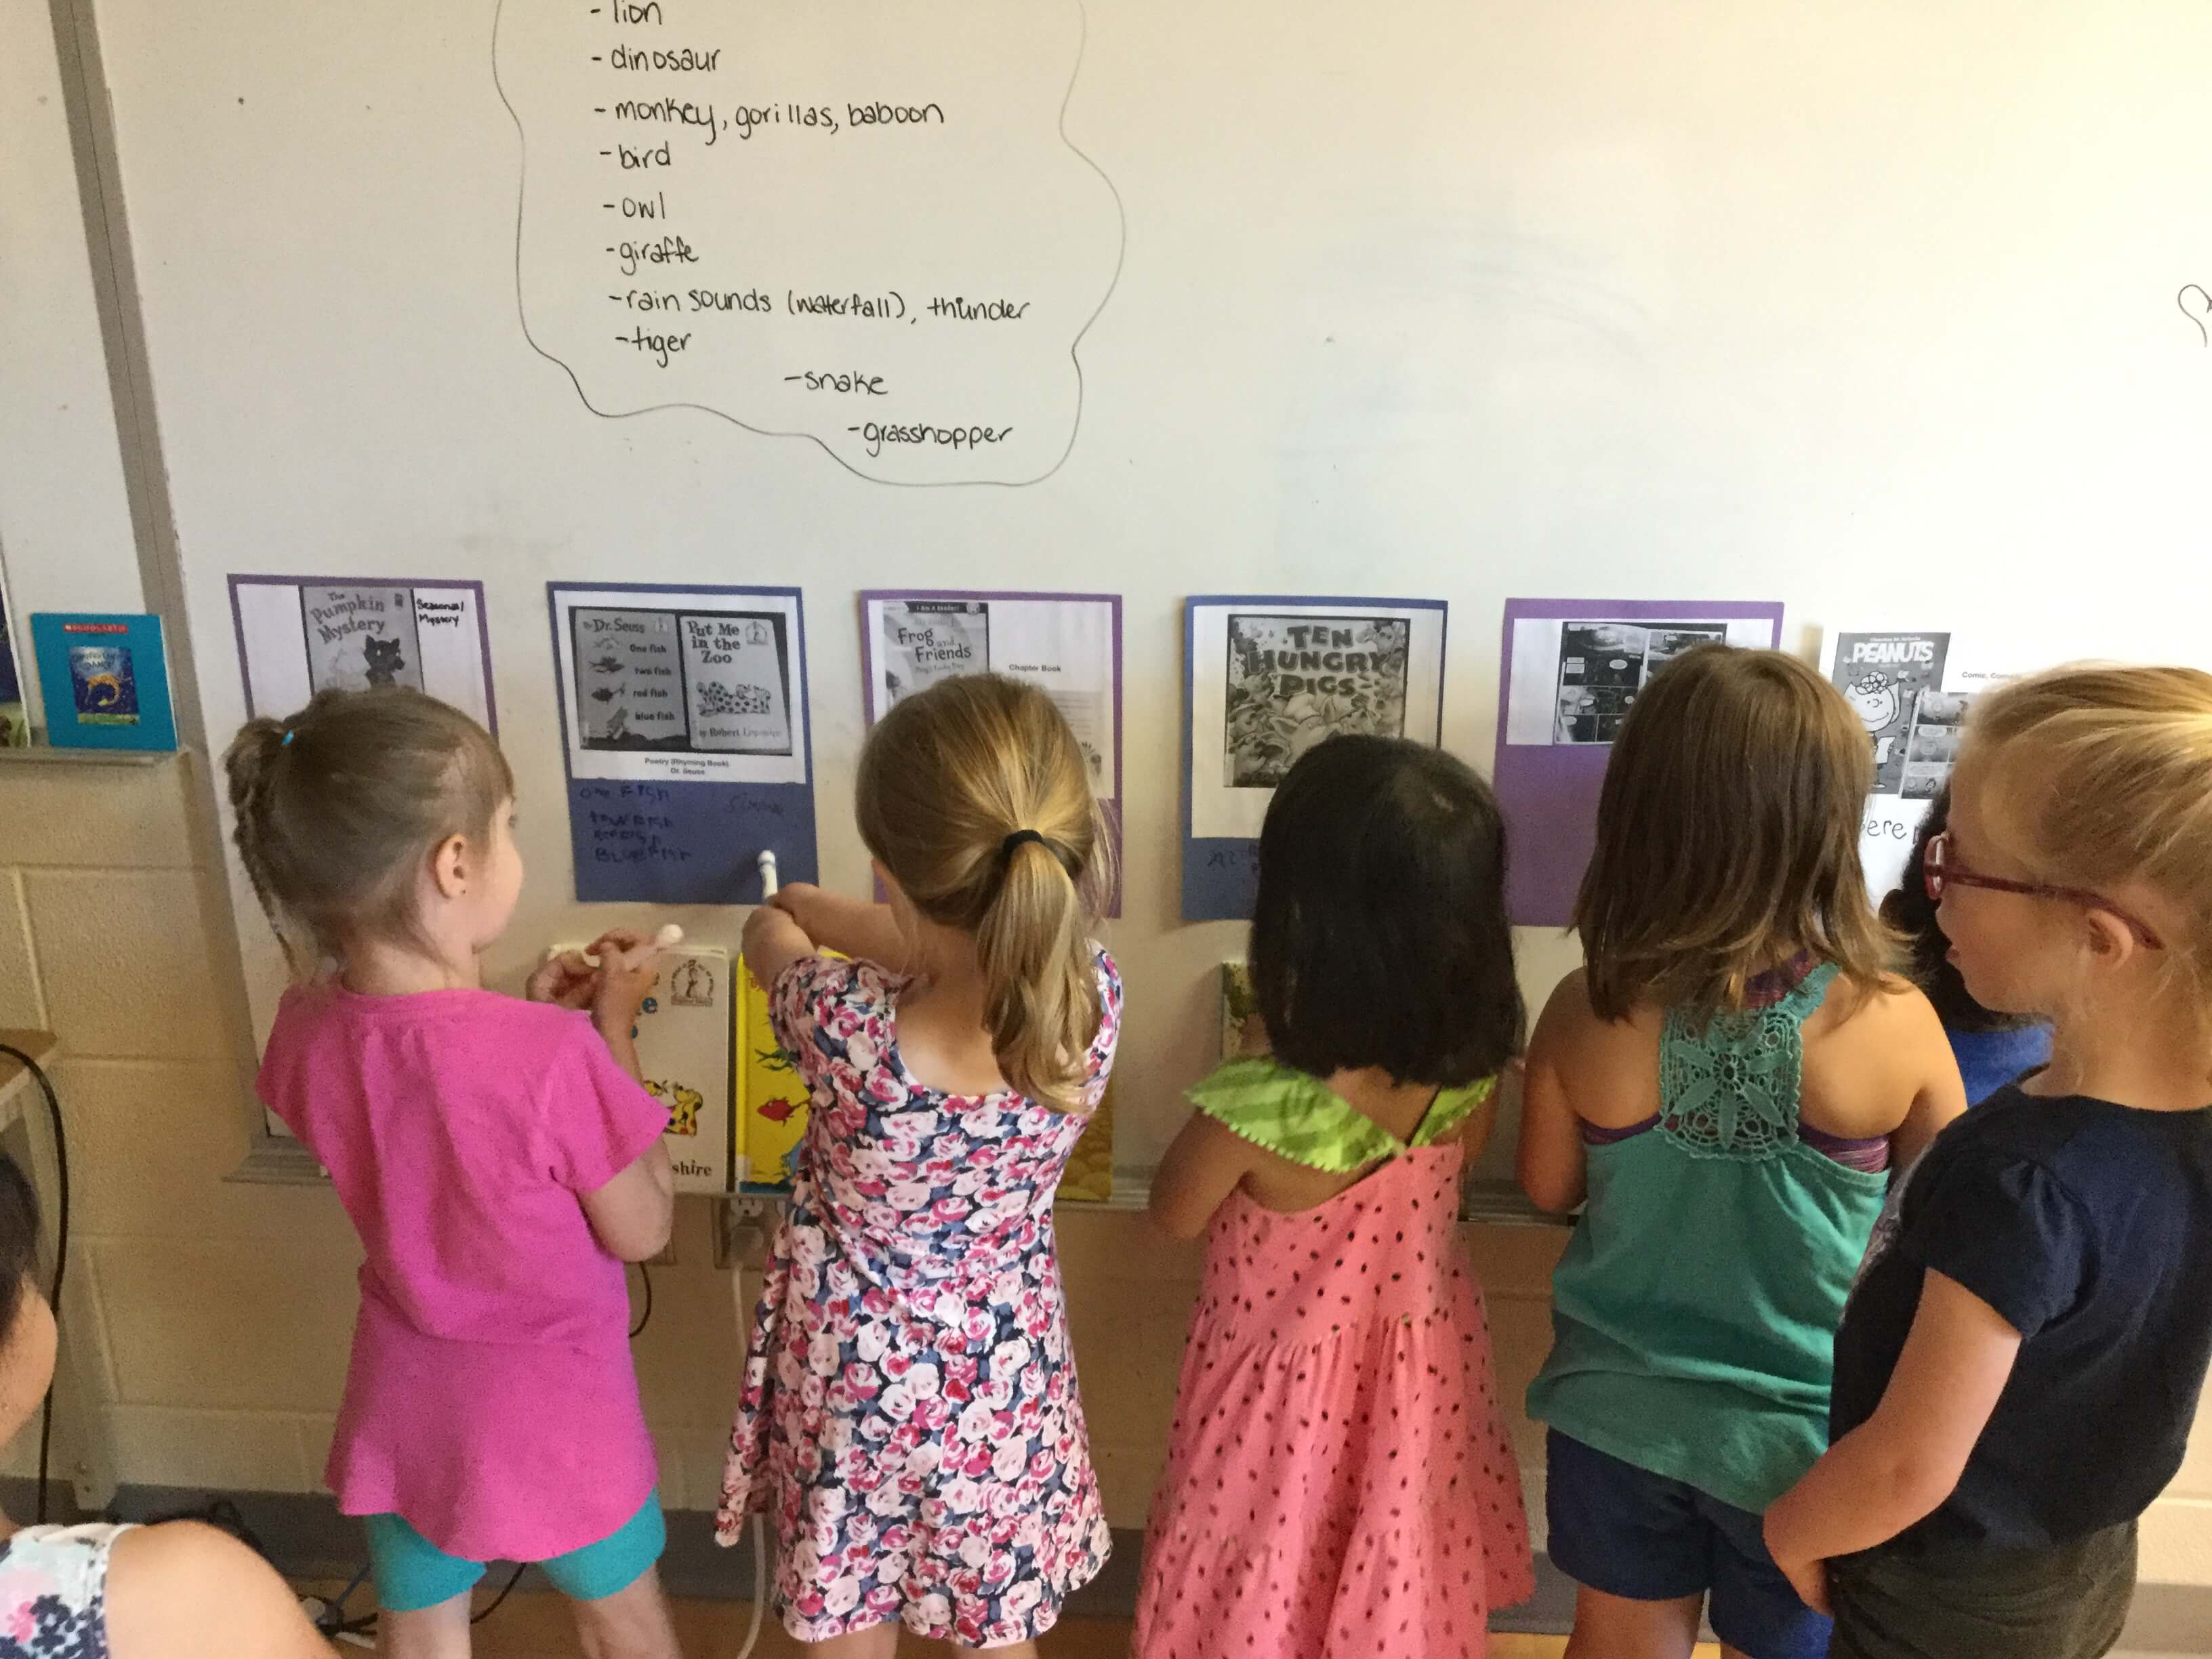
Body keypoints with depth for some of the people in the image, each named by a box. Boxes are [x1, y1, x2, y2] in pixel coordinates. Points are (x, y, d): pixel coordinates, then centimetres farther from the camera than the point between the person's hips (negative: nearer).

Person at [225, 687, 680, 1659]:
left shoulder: (307, 1030, -15)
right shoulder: (552, 1057, -34)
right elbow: (642, 1230, -17)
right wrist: (612, 1027, -13)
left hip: (404, 1397, 4)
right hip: (552, 1408, -4)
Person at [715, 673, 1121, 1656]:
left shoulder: (846, 1029, -35)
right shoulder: (1095, 999, -27)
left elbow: (770, 933, -9)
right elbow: (962, 950, -5)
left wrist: (783, 920, 14)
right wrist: (825, 911, 9)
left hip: (857, 1378, -2)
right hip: (1003, 1382, 2)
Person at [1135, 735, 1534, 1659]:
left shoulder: (1254, 1113, -38)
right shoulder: (1472, 1068, -23)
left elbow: (1174, 1215, -15)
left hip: (1289, 1380, -4)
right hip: (1421, 1360, 4)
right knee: (1400, 1580, 29)